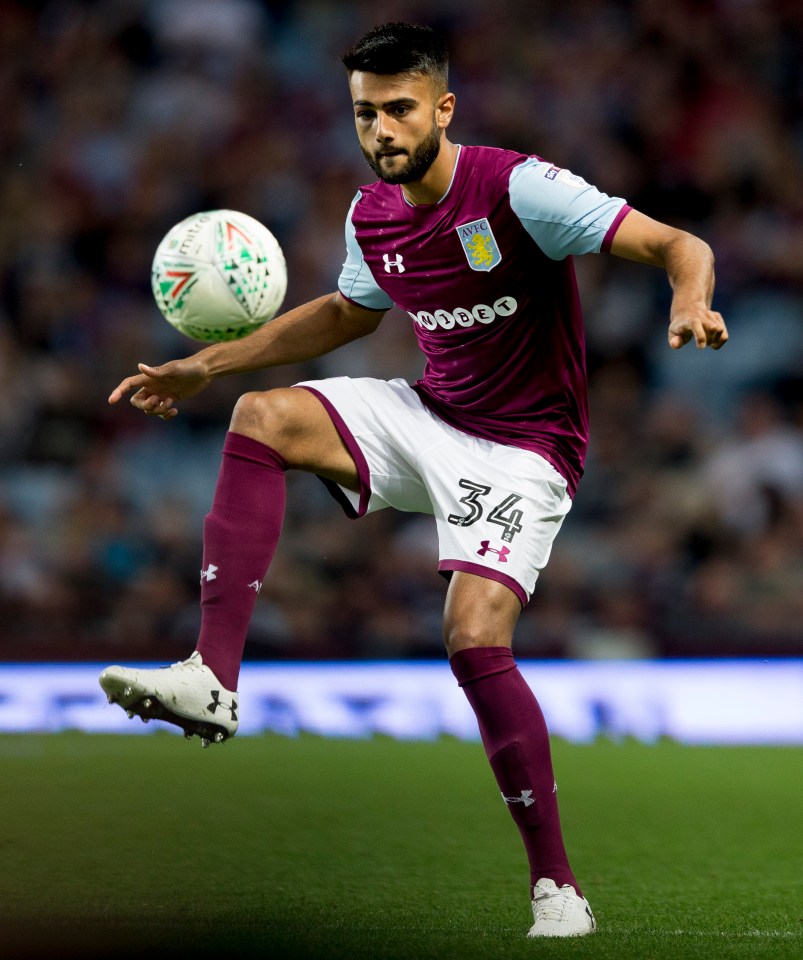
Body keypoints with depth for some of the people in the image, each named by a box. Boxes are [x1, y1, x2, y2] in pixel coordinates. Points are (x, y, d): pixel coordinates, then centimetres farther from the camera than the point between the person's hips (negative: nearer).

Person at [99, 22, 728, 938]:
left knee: (475, 639, -23)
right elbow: (346, 312, 23)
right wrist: (206, 365, 20)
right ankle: (213, 677, -19)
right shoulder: (371, 216, 1)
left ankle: (556, 887, -12)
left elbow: (678, 246, -23)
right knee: (261, 417, -13)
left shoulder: (516, 187, -20)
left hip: (521, 449, -6)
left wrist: (689, 302, -47)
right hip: (429, 416, 6)